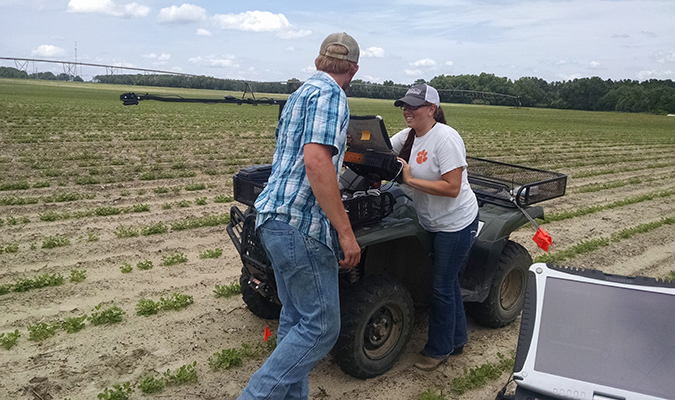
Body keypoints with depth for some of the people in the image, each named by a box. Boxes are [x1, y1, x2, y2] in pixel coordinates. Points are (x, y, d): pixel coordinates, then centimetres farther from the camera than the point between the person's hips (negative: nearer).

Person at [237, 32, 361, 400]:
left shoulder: (300, 94, 21)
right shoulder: (329, 94, -10)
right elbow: (316, 162, -23)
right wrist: (345, 232, -21)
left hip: (275, 219, 10)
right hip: (300, 223, -10)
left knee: (296, 318, 16)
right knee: (321, 326, -2)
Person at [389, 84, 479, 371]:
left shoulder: (445, 139, -22)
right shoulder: (407, 136, 3)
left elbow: (452, 188, -27)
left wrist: (410, 180, -26)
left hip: (456, 224, -8)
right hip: (433, 223, 8)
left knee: (442, 287, 2)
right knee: (447, 282, 20)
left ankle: (439, 350, 22)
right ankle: (457, 340, 39)